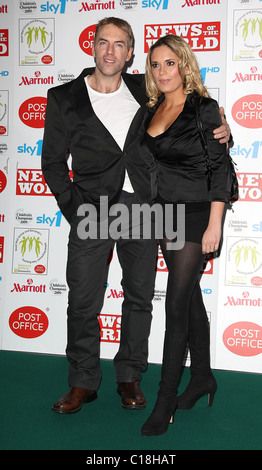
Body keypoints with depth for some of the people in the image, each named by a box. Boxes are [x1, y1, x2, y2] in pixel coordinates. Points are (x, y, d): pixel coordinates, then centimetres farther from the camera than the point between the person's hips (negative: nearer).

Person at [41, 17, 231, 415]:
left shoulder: (145, 91, 9)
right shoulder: (65, 98, 4)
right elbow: (53, 161, 6)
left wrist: (220, 131, 0)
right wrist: (74, 210, -3)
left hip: (142, 206, 2)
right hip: (93, 209, -2)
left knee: (139, 296, 8)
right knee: (83, 301, -2)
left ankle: (130, 377, 25)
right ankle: (83, 382, 16)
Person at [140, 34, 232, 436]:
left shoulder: (204, 108, -9)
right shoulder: (152, 110, 10)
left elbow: (220, 168, -11)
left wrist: (214, 224, -15)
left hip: (195, 213, -6)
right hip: (165, 211, 6)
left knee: (177, 304, -7)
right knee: (191, 297, 14)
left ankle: (166, 400, 3)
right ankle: (202, 377, 30)